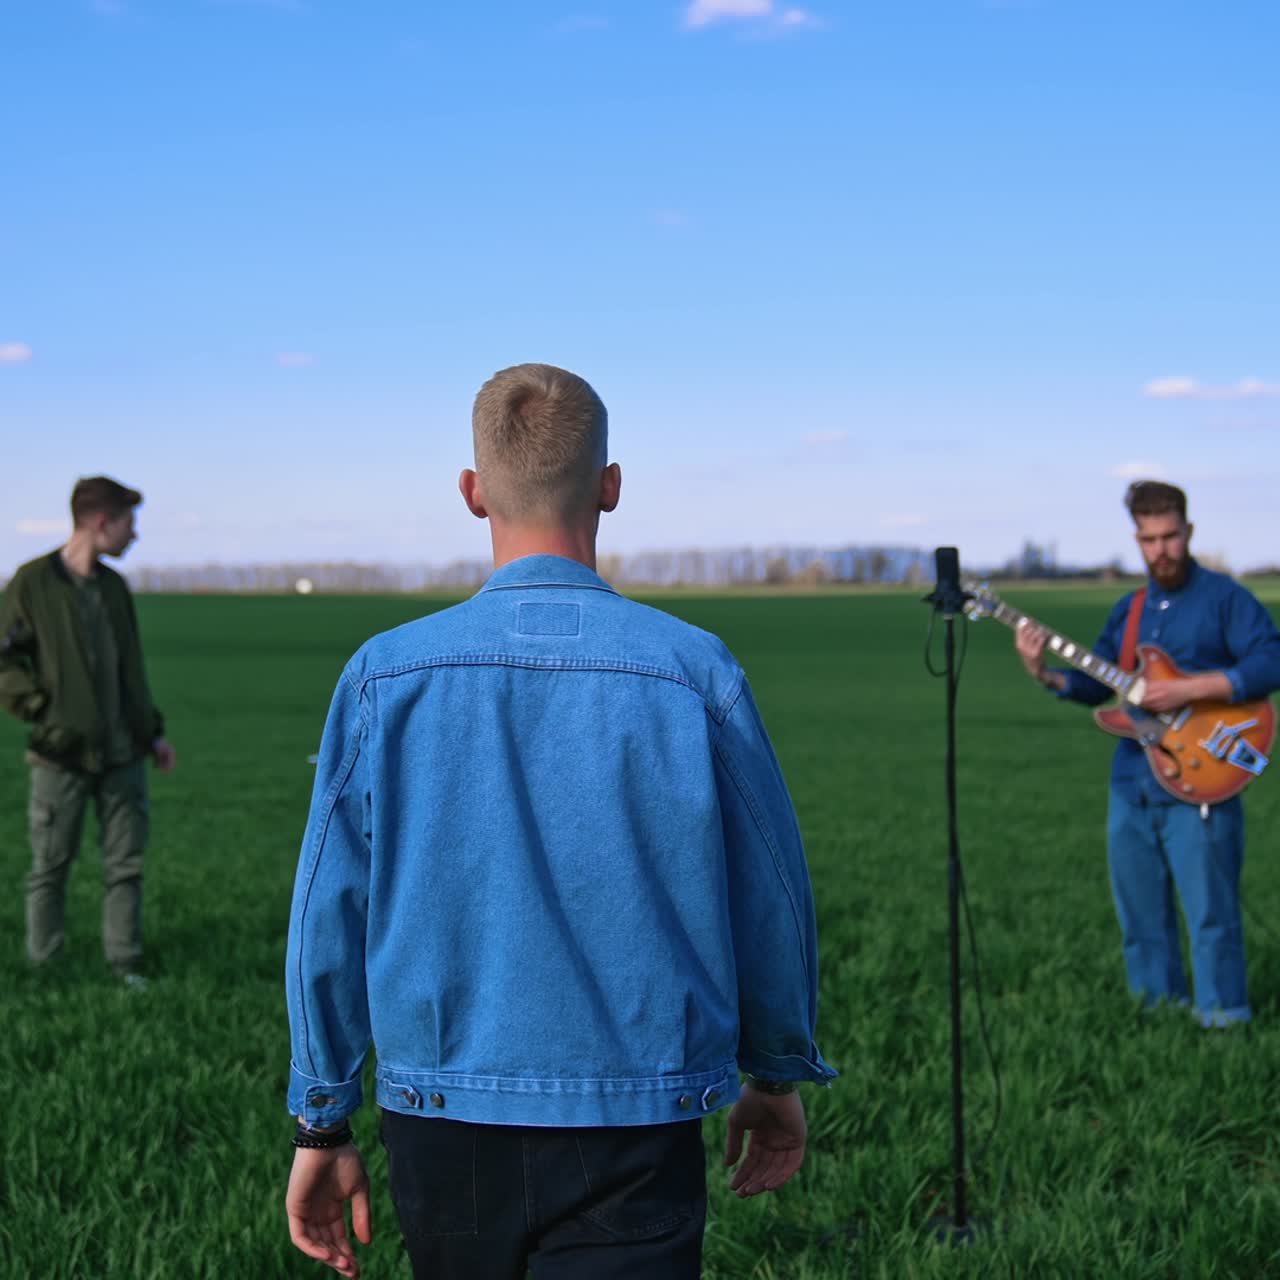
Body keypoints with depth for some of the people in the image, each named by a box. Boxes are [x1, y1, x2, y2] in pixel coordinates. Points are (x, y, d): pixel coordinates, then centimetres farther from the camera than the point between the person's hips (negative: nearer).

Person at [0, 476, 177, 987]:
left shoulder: (114, 585, 11)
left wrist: (152, 731, 18)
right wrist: (46, 714, -16)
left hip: (122, 754, 6)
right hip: (62, 755, -5)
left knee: (125, 865, 7)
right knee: (50, 866, 3)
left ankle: (125, 964, 15)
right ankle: (43, 965, 13)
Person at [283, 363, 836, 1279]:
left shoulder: (385, 675, -5)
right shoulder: (694, 671, -8)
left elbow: (330, 914, -1)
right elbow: (770, 897, 1)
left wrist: (323, 1127, 9)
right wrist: (778, 1079, 17)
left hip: (441, 1128, 2)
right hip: (635, 1134, -2)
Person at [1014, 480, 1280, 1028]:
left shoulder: (1223, 597, -4)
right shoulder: (1128, 610, 17)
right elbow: (1095, 684, 17)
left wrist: (1190, 688, -21)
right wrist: (1045, 674, -2)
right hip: (1131, 784, 7)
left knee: (1210, 912, -6)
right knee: (1140, 914, 12)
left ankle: (1223, 1020, 3)